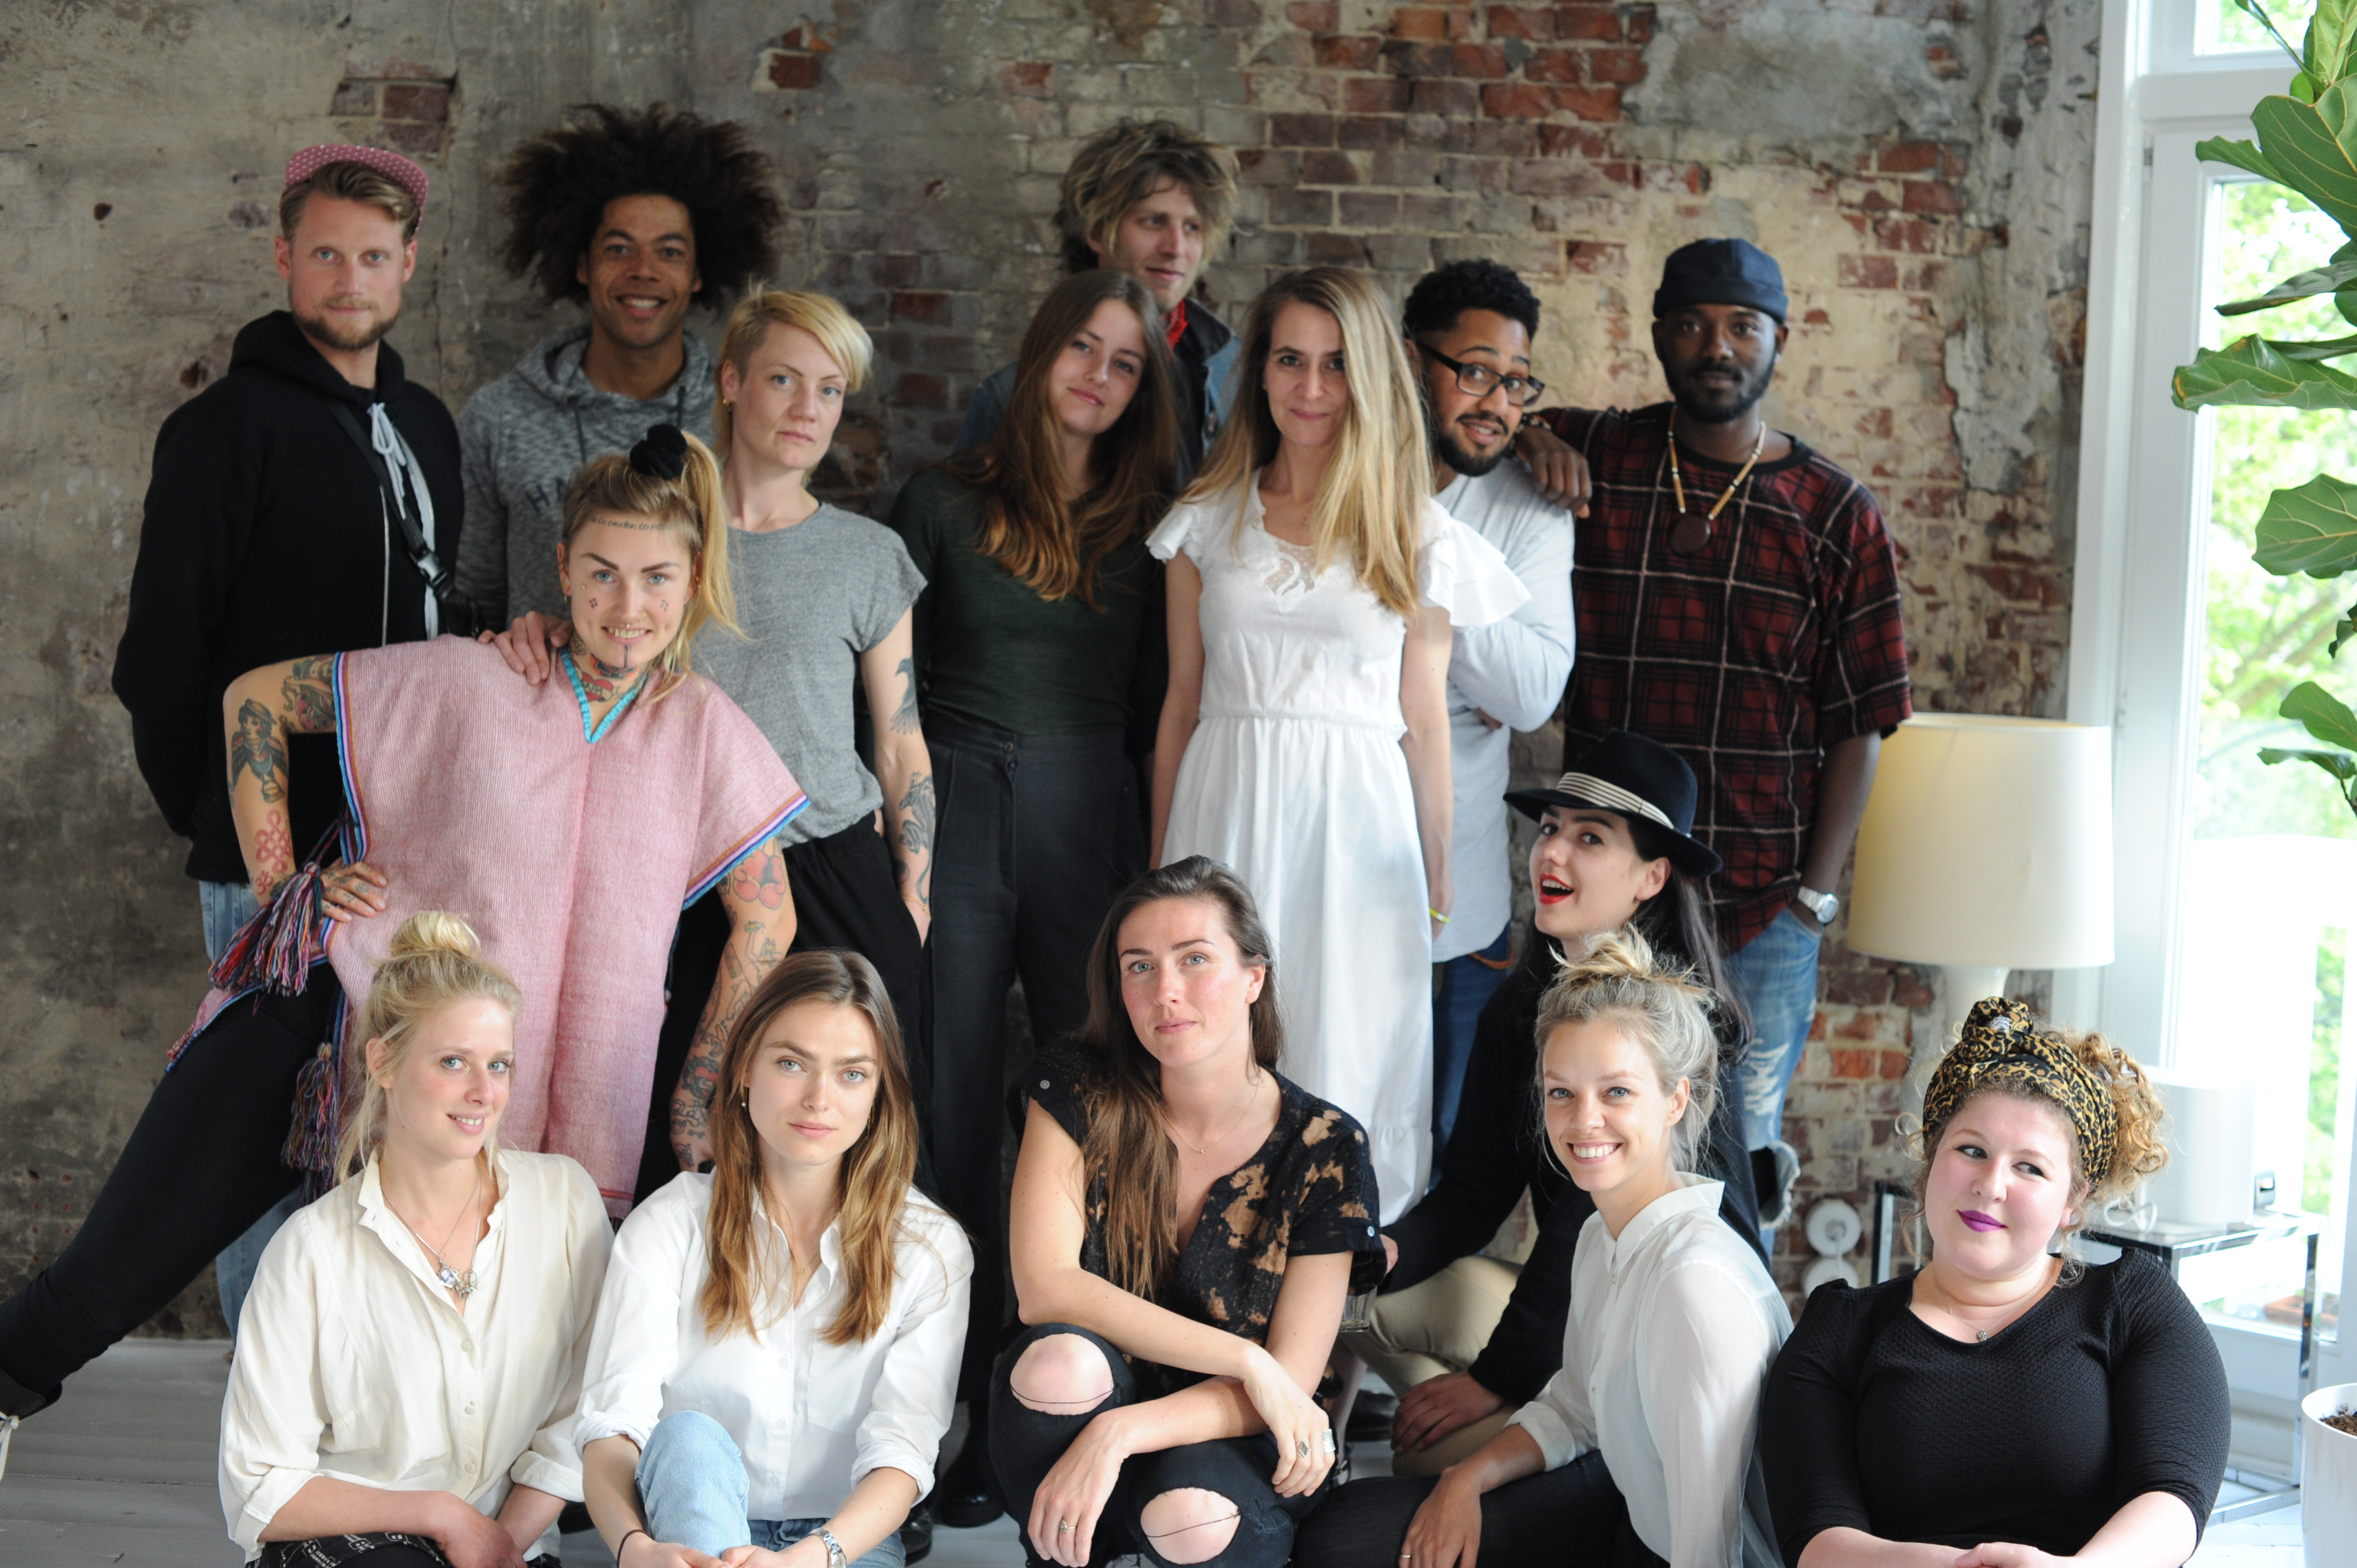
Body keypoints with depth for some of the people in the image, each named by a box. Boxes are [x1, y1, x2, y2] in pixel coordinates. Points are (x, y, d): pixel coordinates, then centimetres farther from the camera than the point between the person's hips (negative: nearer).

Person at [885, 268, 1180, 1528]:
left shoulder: (1147, 523, 9)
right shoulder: (944, 504, 4)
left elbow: (1156, 702, 9)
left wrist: (1167, 852, 3)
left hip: (1094, 823, 2)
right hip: (957, 822, -1)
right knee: (953, 1116, 3)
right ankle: (963, 1408, 12)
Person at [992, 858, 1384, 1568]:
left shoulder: (1325, 1149, -9)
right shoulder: (1080, 1095, -7)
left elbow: (1292, 1380, -14)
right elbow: (1045, 1285, -18)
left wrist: (1115, 1435, -29)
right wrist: (1247, 1361, -23)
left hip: (1238, 1451, -1)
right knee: (1060, 1358, -34)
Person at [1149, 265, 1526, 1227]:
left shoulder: (1418, 540, 4)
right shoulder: (1208, 521, 8)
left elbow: (1423, 721, 6)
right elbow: (1181, 702, 10)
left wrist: (1436, 886, 7)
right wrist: (1160, 863, 9)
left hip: (1359, 823, -1)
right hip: (1228, 813, 1)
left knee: (1346, 1065, 1)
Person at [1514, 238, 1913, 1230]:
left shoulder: (1837, 516, 2)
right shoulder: (1591, 461, 3)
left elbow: (1859, 724, 2)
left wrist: (1814, 894, -4)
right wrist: (1526, 437, -5)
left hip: (1761, 911, 0)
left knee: (1742, 1156, 8)